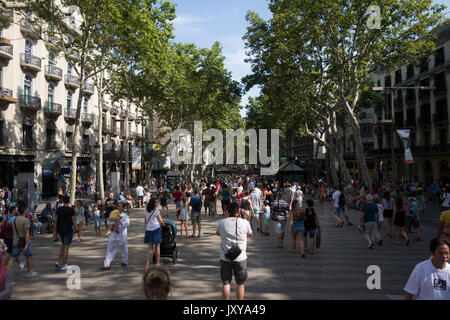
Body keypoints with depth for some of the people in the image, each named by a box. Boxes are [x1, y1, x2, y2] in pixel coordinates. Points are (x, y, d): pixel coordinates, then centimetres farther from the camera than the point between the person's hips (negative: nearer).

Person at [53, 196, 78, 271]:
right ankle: (63, 265, 8)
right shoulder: (71, 210, -12)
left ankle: (58, 261, 15)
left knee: (63, 245, 23)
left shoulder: (58, 209, 2)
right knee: (66, 247, 2)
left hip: (60, 230, 5)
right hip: (68, 230, -5)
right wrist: (76, 228, -2)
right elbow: (74, 220, -11)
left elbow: (56, 221, 6)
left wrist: (55, 231, 13)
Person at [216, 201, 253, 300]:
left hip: (225, 257, 0)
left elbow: (217, 233, 16)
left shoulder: (221, 222, -5)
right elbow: (251, 235, 12)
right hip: (240, 257, 0)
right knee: (240, 284, 13)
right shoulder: (245, 223, -6)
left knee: (226, 283, 10)